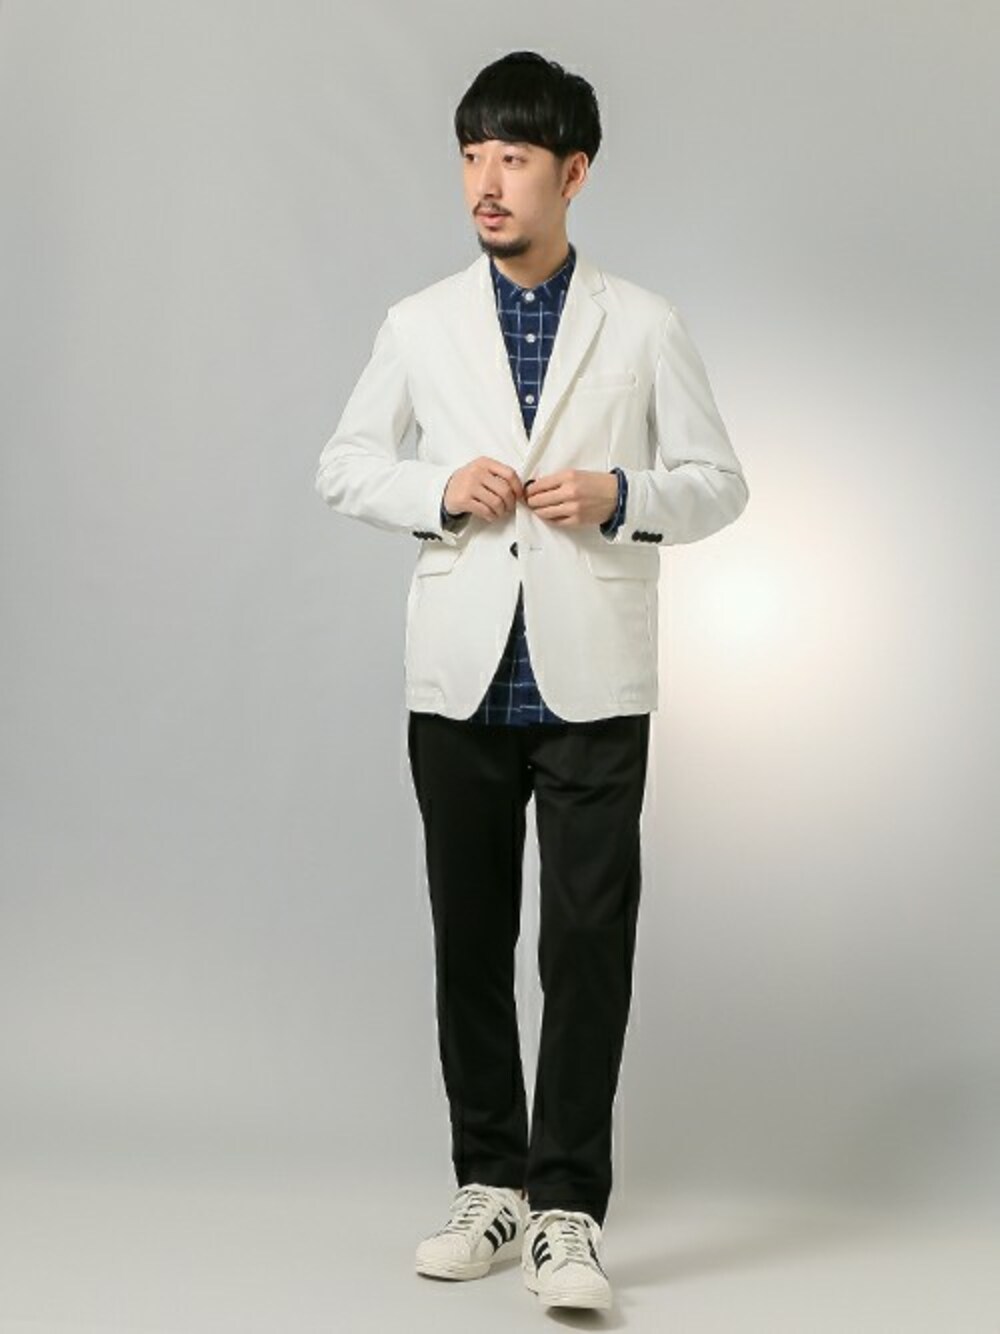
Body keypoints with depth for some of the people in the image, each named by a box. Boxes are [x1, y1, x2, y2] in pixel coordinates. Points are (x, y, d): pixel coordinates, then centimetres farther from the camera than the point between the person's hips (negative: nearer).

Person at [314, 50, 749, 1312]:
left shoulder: (642, 325, 4)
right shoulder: (420, 324, 7)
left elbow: (719, 482, 6)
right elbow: (343, 465, 13)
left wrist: (621, 495, -13)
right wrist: (439, 489, -7)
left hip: (591, 684, -2)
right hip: (461, 681, 2)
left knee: (588, 945, -4)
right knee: (471, 943, 9)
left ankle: (567, 1209, 4)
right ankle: (490, 1185, 22)